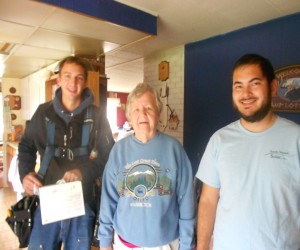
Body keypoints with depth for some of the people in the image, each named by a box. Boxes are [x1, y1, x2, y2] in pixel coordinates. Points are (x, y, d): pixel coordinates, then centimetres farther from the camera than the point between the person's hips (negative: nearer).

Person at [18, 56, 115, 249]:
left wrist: (84, 171, -17)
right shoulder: (44, 112, 1)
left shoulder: (96, 116, -4)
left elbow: (109, 154, -2)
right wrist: (25, 173, -3)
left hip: (82, 201, -1)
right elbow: (26, 146, 14)